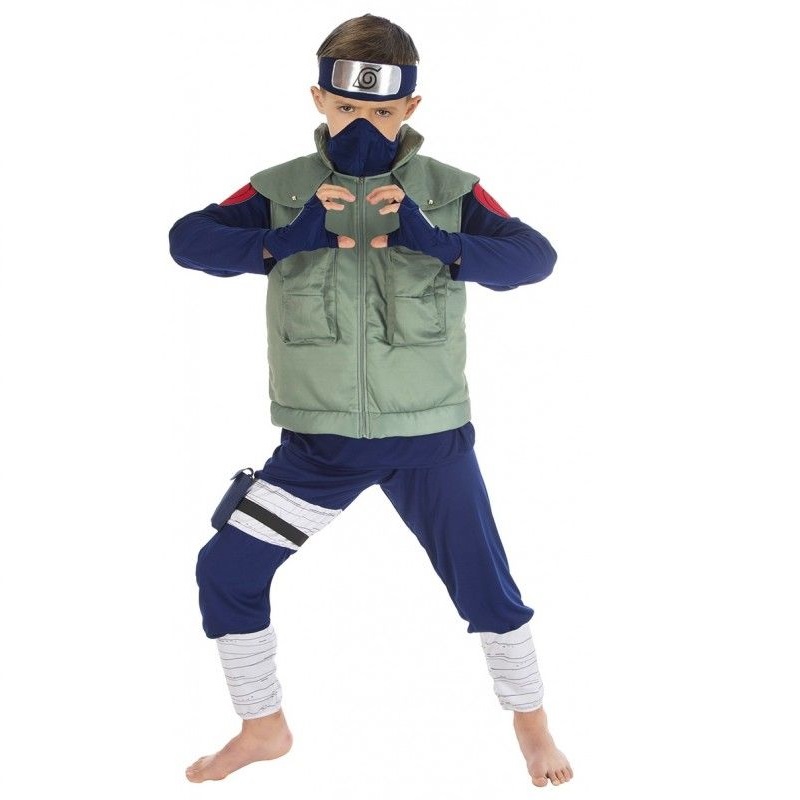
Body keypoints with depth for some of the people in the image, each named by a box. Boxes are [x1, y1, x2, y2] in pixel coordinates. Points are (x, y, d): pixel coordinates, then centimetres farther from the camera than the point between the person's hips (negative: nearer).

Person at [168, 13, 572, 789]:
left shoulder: (450, 190, -4)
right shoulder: (282, 189, -2)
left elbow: (535, 256, -16)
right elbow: (186, 239, -14)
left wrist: (432, 241, -31)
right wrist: (288, 239, -29)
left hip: (430, 438, -1)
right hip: (317, 441, 2)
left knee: (485, 584, 4)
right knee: (224, 571, 0)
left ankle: (530, 721, 32)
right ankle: (263, 727, 23)